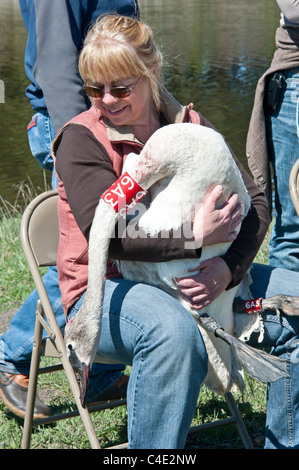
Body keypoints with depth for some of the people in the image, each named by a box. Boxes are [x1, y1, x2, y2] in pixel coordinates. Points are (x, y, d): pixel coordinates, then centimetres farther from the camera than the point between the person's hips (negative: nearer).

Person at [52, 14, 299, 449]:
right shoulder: (81, 139, -7)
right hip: (105, 290, -5)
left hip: (194, 281, 6)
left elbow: (252, 200, 0)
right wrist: (196, 238, -29)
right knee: (174, 330, -39)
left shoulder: (189, 124, 7)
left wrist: (227, 267, -20)